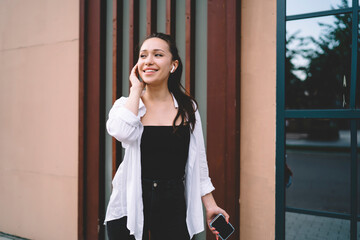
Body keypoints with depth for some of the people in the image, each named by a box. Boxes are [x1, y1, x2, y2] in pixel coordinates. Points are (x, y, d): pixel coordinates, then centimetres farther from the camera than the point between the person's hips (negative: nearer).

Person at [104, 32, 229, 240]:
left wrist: (210, 205, 9)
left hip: (173, 207, 1)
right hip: (130, 207, -1)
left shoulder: (188, 108, 2)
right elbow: (122, 131, -26)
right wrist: (136, 88, -13)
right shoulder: (125, 104, -1)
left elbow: (198, 160, 8)